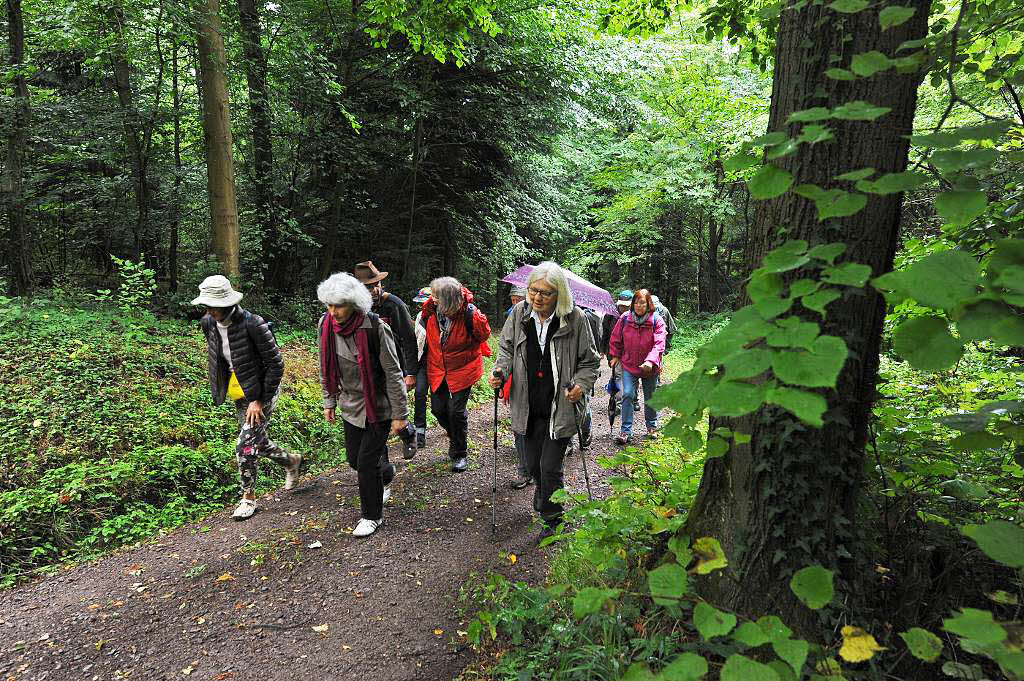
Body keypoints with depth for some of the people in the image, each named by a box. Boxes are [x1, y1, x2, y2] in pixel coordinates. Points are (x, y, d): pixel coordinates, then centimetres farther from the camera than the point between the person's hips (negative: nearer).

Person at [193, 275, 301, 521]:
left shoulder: (252, 324, -25)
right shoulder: (208, 324, -5)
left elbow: (276, 365, -21)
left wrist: (260, 400, -19)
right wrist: (220, 388, 15)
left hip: (262, 392, -7)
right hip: (240, 394, 7)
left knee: (246, 445, -6)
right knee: (258, 441, 18)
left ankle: (248, 497, 13)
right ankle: (291, 461, 44)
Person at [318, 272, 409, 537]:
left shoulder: (375, 328, -24)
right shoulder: (325, 325, -7)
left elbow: (393, 373, -18)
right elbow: (327, 367, 9)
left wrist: (399, 414, -15)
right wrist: (330, 401, 13)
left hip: (379, 406, -6)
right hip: (351, 404, 6)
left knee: (367, 461, -1)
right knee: (354, 457, 16)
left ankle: (372, 515, 22)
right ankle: (386, 476, 49)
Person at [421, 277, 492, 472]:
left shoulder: (467, 313, -18)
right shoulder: (432, 311, -4)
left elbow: (484, 334, -20)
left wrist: (471, 312, -24)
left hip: (462, 368, -5)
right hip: (438, 369, 5)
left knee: (456, 411, -3)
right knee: (438, 408, 9)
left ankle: (460, 454, 17)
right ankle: (456, 438, 40)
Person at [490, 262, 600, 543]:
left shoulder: (575, 319, -11)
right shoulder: (519, 314, -3)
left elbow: (589, 361, 0)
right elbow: (507, 349, 11)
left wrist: (581, 384, -18)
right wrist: (501, 370, -8)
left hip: (560, 407, -4)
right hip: (528, 406, 4)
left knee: (550, 467, -3)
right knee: (533, 463, 19)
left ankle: (552, 520, 19)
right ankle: (542, 497, 50)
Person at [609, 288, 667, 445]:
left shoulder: (657, 321, -14)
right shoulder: (624, 319, -7)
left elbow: (659, 344, -22)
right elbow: (616, 339, 7)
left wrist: (651, 361, -35)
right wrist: (615, 356, 8)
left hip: (650, 367, 0)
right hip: (629, 365, 0)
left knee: (650, 397, 14)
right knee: (628, 395, -11)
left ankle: (652, 427, 35)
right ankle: (625, 431, -5)